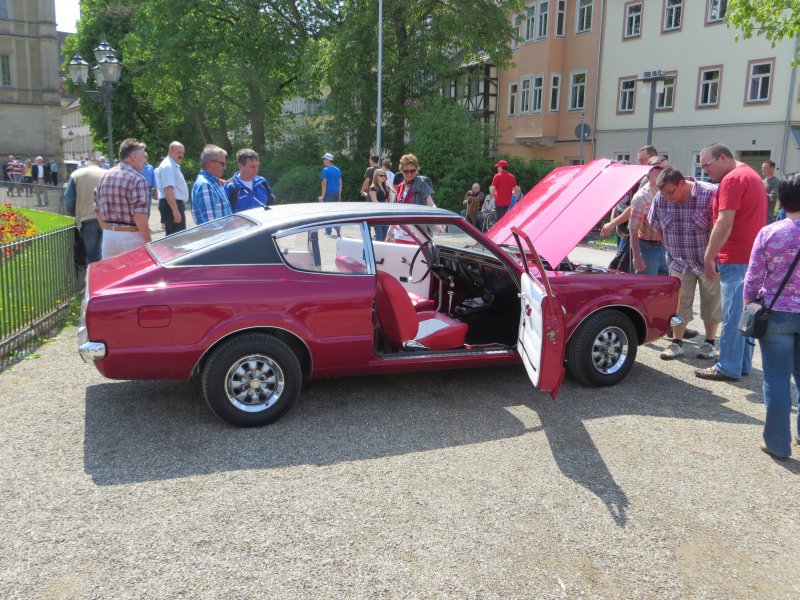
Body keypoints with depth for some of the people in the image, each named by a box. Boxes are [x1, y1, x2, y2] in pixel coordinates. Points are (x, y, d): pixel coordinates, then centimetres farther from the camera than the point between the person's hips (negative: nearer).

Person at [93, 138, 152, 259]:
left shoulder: (104, 176, 9)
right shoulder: (137, 179, -15)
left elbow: (98, 210, 14)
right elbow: (139, 215, -21)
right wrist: (148, 241, -14)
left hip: (108, 236, 7)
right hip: (131, 237, -7)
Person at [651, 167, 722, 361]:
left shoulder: (710, 194, -22)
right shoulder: (661, 199, -9)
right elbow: (657, 226, 8)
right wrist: (671, 248, 7)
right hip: (679, 262, 3)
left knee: (711, 302, 9)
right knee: (678, 303, 5)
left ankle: (709, 343, 23)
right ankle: (676, 343, 16)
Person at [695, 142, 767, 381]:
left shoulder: (732, 179, -13)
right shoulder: (750, 174, 20)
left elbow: (724, 223, -19)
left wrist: (709, 256, -15)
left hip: (736, 260, -10)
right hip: (752, 258, 10)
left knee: (732, 316, -5)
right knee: (745, 314, 14)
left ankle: (728, 368, 0)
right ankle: (743, 364, 21)